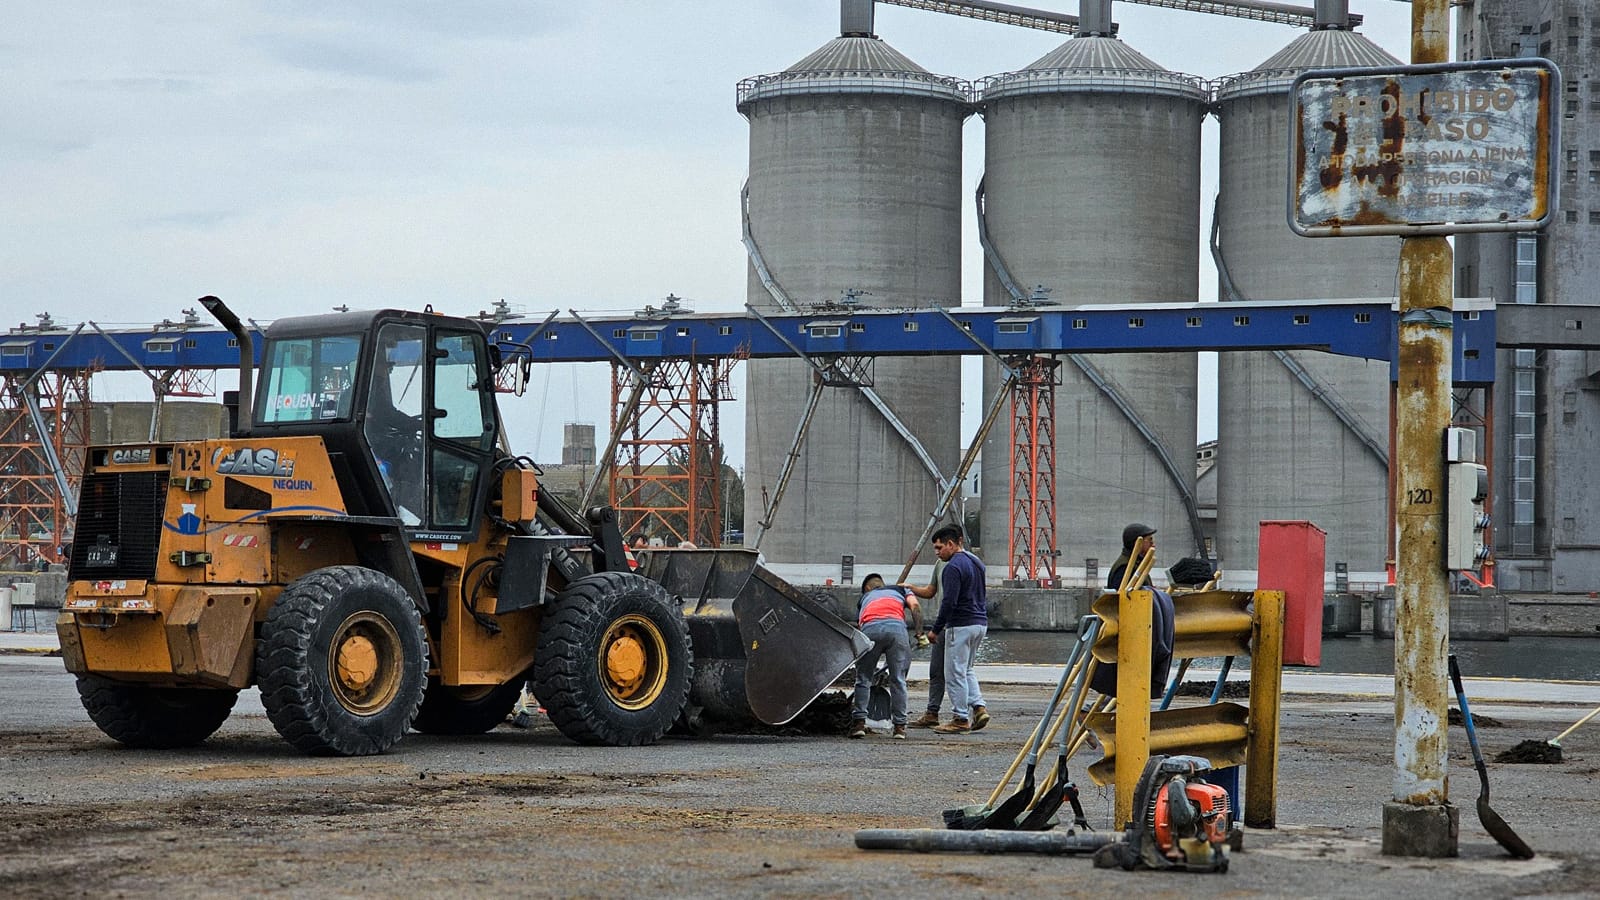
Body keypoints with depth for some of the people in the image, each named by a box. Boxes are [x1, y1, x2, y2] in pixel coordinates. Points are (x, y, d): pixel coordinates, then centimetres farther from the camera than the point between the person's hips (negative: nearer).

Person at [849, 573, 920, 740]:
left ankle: (859, 722, 11)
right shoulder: (900, 589, 35)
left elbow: (859, 624, 37)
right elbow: (915, 606, 13)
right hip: (896, 626, 0)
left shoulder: (864, 598, 38)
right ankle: (899, 725, 12)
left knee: (863, 678, 15)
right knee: (898, 679, 11)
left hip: (870, 628, 0)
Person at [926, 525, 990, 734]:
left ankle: (961, 719, 2)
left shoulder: (954, 567, -16)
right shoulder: (976, 562, 14)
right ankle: (979, 707, 7)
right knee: (966, 669, 20)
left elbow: (949, 602, -20)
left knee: (955, 673, -1)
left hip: (961, 626, -10)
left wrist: (936, 629, -12)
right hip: (980, 624, 10)